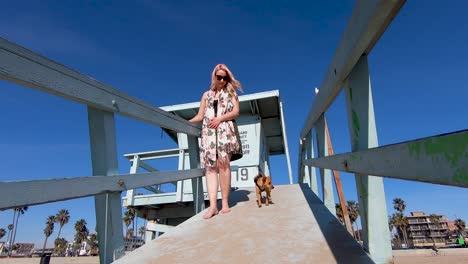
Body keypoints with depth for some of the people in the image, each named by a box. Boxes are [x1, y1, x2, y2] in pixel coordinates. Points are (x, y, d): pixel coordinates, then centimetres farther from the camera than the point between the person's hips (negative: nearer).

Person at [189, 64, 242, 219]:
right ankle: (212, 205, -15)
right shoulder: (207, 95, 22)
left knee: (223, 164, -15)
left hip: (225, 131, -2)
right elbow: (200, 116, 16)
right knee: (210, 167, -10)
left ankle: (225, 203, -10)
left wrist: (220, 118, -11)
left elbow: (236, 111, 2)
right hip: (208, 133, 2)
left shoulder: (231, 92, 16)